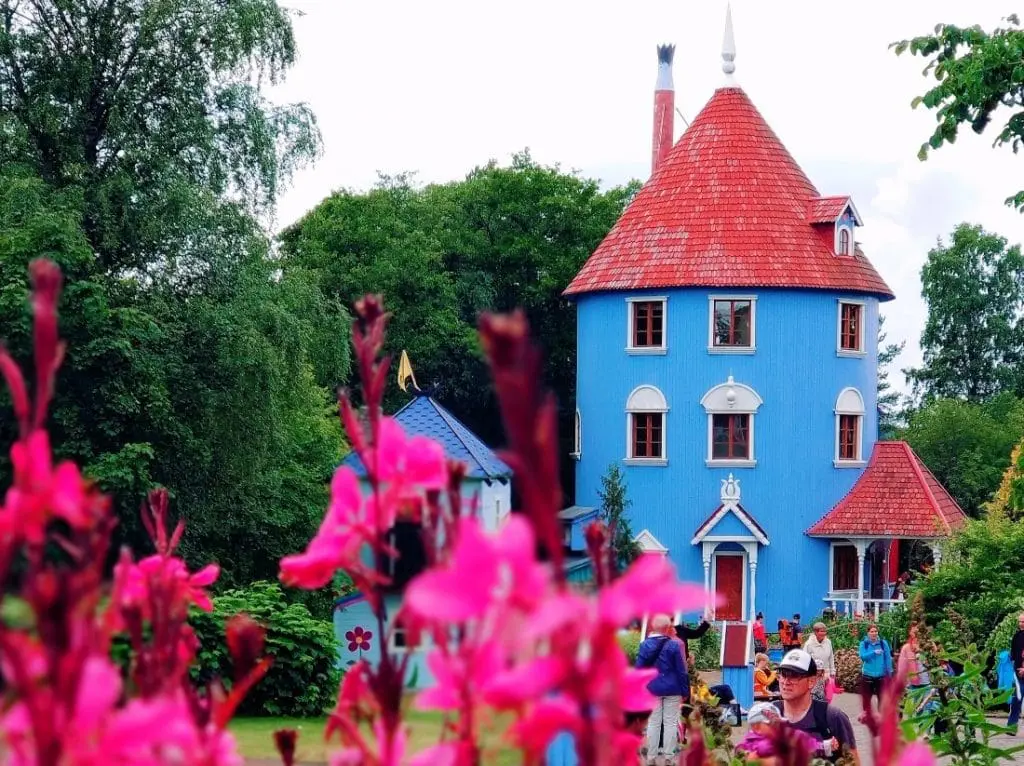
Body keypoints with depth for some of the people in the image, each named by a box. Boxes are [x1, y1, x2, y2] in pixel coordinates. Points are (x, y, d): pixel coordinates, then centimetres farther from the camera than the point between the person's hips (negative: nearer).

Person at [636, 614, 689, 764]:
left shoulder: (645, 645, 1)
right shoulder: (674, 645, -10)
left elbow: (639, 669, 4)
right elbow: (681, 671, -7)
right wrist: (685, 691, 0)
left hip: (652, 689, 3)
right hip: (672, 690, -3)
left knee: (653, 723, 8)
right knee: (670, 723, 2)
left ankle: (651, 757, 9)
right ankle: (668, 757, 2)